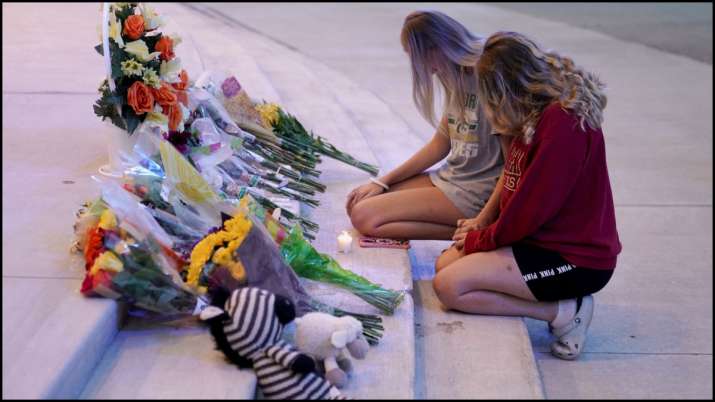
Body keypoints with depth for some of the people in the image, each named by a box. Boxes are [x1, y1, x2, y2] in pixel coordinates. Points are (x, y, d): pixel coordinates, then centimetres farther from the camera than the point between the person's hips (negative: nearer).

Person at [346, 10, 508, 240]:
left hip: (474, 193, -10)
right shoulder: (458, 77, 8)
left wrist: (482, 222, -22)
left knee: (365, 218, -15)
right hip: (449, 178, 10)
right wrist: (383, 182, 11)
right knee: (357, 204, 6)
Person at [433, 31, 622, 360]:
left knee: (449, 286, -15)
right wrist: (484, 230, 3)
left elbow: (534, 206, -22)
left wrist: (480, 240, -8)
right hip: (547, 238, 10)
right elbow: (520, 189, 14)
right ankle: (561, 303, 4)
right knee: (445, 264, 7)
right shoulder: (545, 112, 7)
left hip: (576, 259, -10)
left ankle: (563, 312, -7)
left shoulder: (563, 121, -23)